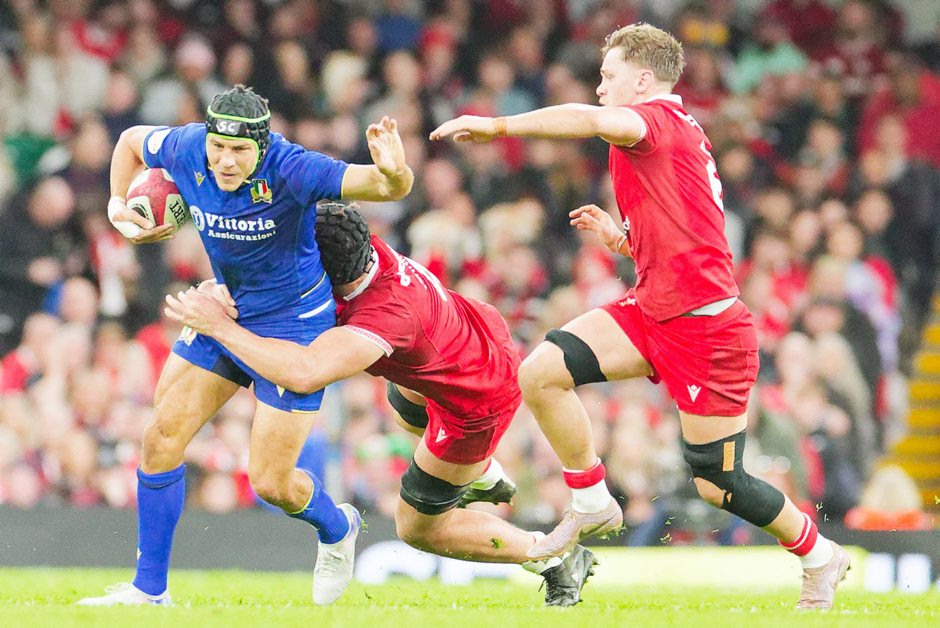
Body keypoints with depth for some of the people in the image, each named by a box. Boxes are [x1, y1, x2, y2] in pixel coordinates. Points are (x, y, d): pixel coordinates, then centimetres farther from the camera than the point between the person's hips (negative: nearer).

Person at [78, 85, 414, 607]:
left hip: (293, 325, -5)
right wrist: (118, 207, -2)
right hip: (224, 311, 6)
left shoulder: (292, 170, -30)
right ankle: (149, 588, 10)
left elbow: (392, 188, -37)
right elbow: (132, 140, 9)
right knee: (163, 438, -2)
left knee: (272, 483, -4)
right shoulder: (186, 150, -15)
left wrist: (393, 171, -59)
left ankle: (338, 529, 31)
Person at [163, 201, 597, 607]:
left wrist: (219, 326, -47)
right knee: (405, 406, 40)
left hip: (476, 405, -8)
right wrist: (224, 290, -30)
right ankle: (485, 477, 65)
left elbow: (303, 373, -56)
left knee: (417, 528, 10)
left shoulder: (386, 316, -44)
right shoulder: (361, 246, -23)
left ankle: (557, 560, 22)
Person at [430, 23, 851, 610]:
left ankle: (819, 554, 24)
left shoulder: (661, 117, -12)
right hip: (653, 311, 9)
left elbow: (591, 119, -35)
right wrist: (620, 237, 12)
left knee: (718, 485, 0)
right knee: (541, 372, -9)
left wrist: (496, 125, -33)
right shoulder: (683, 135, 17)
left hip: (706, 328, -9)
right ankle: (593, 505, 5)